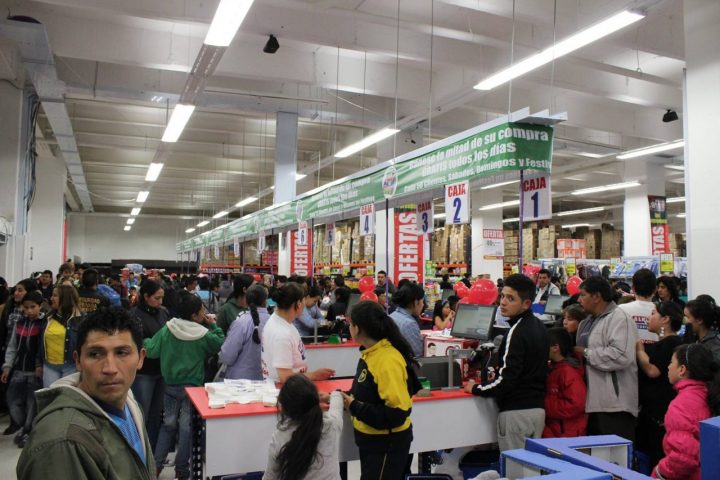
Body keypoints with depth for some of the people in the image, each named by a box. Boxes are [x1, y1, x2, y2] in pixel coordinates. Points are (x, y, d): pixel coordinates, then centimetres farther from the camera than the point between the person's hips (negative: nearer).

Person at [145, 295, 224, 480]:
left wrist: (144, 341, 13)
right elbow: (221, 346, -1)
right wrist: (213, 325, 2)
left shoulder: (166, 329, -8)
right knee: (186, 427, 7)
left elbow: (152, 351, -6)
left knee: (168, 424, 18)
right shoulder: (204, 334, -14)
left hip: (170, 385, 3)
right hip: (192, 386, -3)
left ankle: (157, 464, 18)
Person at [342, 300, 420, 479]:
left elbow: (397, 414, -27)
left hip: (387, 444, -8)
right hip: (371, 438, 8)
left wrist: (354, 407, -23)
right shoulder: (372, 353, 0)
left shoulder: (388, 361, -26)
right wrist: (348, 398, -1)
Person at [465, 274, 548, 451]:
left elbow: (506, 379, -21)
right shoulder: (539, 327, 10)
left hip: (517, 411, -9)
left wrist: (476, 389, -8)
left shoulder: (517, 332, -18)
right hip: (538, 408, 9)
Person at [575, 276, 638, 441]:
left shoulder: (619, 318, -9)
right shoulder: (586, 322, 19)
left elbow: (621, 356, -24)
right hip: (592, 403, 9)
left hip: (615, 405, -9)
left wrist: (586, 353, -14)